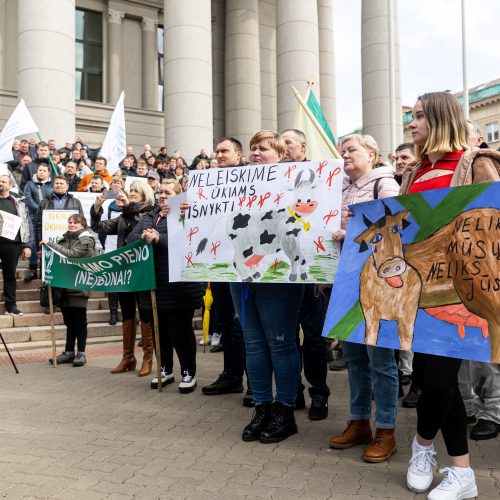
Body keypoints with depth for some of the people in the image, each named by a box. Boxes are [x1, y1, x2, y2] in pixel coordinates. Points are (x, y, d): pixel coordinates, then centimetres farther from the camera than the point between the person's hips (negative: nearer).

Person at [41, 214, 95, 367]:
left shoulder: (86, 240, -4)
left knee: (79, 320, 0)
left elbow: (71, 255, -19)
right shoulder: (65, 239, 15)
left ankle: (81, 353, 7)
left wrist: (49, 244, -18)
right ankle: (69, 352, 18)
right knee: (69, 320, 11)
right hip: (65, 285, 6)